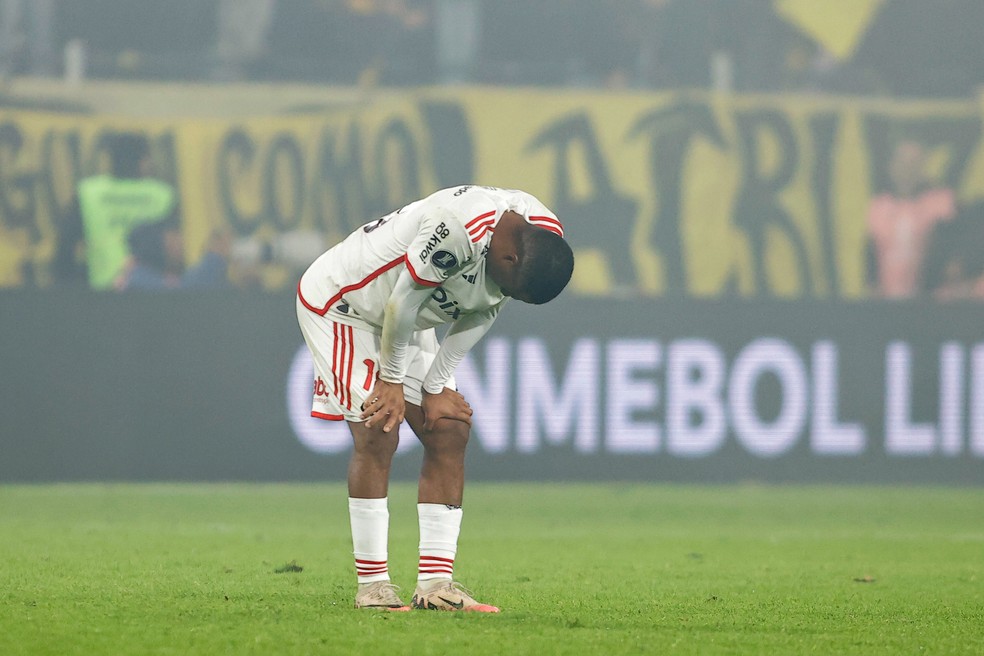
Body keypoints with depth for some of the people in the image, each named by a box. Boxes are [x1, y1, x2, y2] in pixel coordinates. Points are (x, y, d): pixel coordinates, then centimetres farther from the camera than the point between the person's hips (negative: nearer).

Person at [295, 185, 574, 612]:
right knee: (377, 436, -15)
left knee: (449, 432, -1)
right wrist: (390, 381, -14)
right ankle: (372, 585, -11)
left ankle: (435, 583, -2)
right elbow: (403, 303, -27)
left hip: (406, 324, 8)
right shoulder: (461, 227, -39)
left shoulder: (544, 237, -14)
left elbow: (479, 318, -2)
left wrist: (437, 386, -3)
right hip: (339, 304, -8)